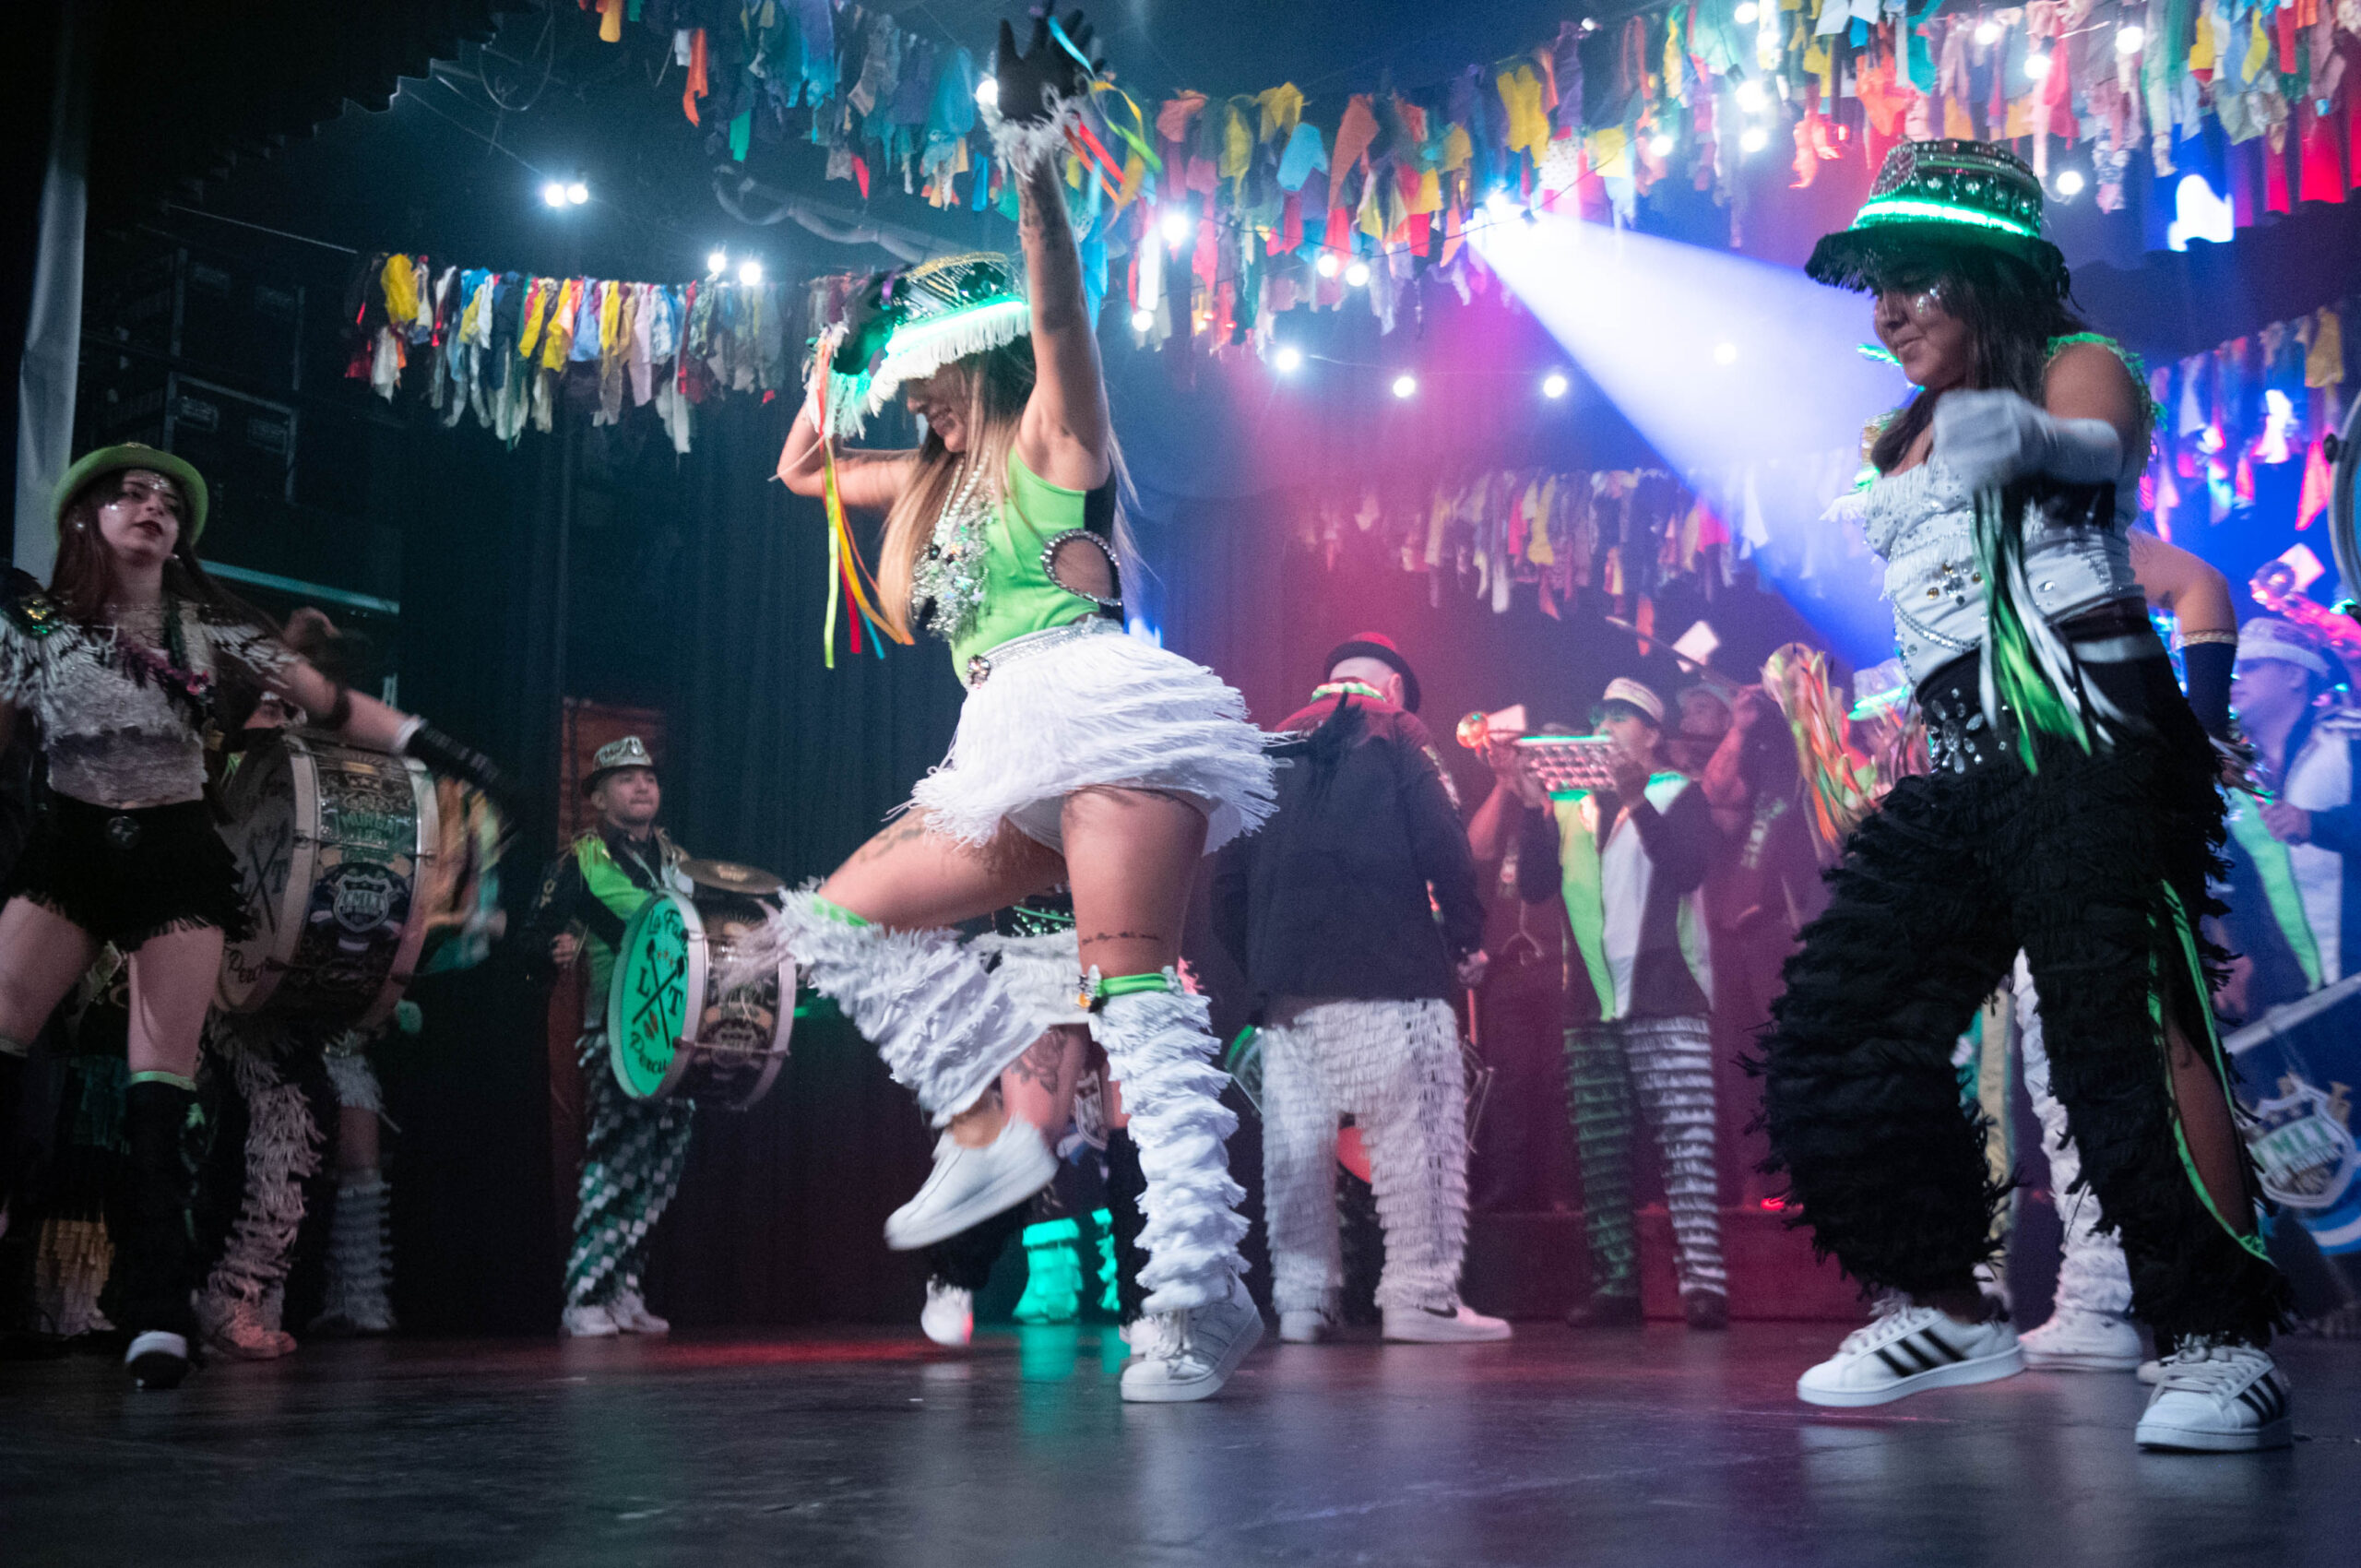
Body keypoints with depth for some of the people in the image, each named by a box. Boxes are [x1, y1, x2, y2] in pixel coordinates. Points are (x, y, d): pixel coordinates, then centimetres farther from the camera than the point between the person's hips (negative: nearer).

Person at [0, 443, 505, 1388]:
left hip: (174, 856, 0)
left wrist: (433, 747, -7)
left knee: (163, 1078, -6)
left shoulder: (207, 626, 6)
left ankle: (159, 1311, -7)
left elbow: (327, 701, 2)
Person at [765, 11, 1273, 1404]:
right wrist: (836, 360, 32)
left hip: (1103, 715, -9)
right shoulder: (937, 481, 27)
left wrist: (1037, 175, -28)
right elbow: (804, 469, 40)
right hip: (1016, 766, 9)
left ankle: (1205, 1286, -27)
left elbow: (1058, 314, -15)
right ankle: (988, 1131, -2)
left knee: (1133, 982, -21)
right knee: (842, 918, 6)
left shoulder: (1052, 439, 5)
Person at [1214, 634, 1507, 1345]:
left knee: (1296, 1138, 6)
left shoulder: (1278, 745, 18)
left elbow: (1231, 878, 15)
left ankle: (1302, 1299, 7)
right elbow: (1443, 845, -7)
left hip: (1284, 980, 6)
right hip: (1384, 972, -6)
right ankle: (1422, 1294, -8)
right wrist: (1467, 939, 2)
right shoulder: (1395, 734, 4)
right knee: (1417, 1126, -3)